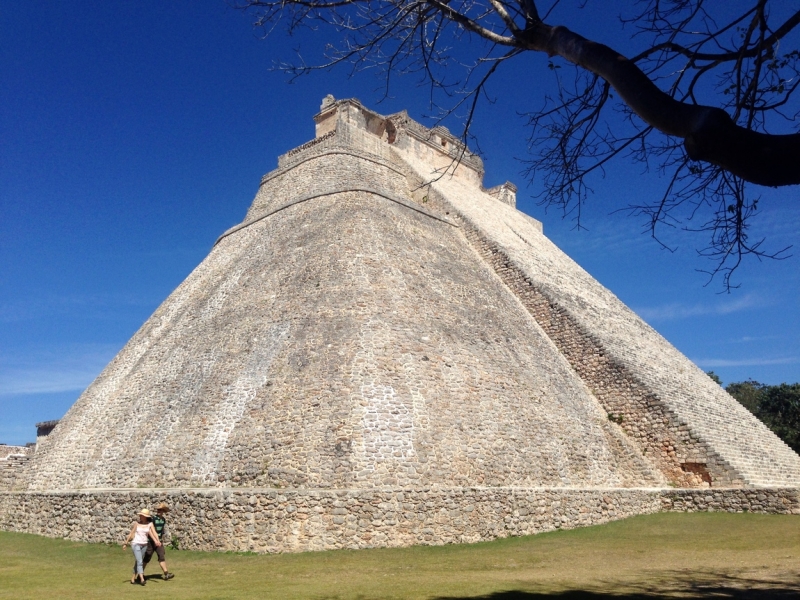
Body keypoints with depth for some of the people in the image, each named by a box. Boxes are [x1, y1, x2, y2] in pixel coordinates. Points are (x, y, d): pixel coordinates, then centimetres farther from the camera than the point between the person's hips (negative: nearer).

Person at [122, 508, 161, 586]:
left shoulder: (150, 524, -1)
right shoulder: (136, 523, -4)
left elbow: (154, 533, -10)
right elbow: (131, 534, 3)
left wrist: (158, 541, -26)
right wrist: (126, 543, 5)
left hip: (144, 545, 3)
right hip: (136, 544, -3)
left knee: (138, 562, 12)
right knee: (140, 561, -15)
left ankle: (133, 578, 27)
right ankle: (142, 579, -21)